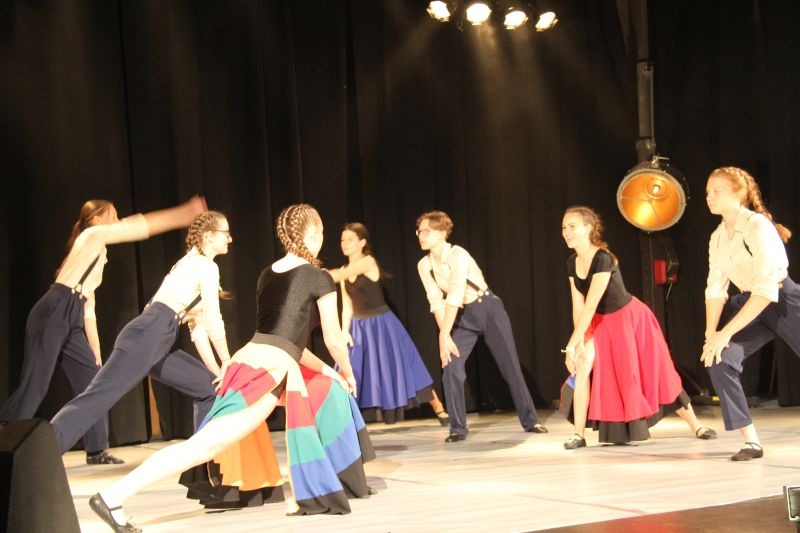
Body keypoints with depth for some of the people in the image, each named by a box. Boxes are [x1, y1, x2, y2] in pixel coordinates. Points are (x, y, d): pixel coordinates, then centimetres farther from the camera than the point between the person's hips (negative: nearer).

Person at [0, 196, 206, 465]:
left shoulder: (99, 256, 24)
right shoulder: (92, 235, 1)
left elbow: (88, 306, 23)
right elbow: (142, 226, -4)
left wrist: (95, 350, 20)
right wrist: (185, 213, -3)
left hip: (72, 322, 9)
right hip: (52, 314, -9)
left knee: (92, 379, 5)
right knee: (34, 385, -10)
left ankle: (96, 450, 11)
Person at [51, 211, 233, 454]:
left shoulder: (194, 266, 27)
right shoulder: (207, 266, -2)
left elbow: (199, 326, 28)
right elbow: (214, 322, -3)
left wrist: (217, 373, 24)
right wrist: (228, 365, 10)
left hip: (156, 345, 10)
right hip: (146, 336, -10)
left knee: (209, 387, 17)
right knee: (98, 397, -22)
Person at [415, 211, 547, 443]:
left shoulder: (458, 255, -24)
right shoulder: (424, 265, -6)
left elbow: (455, 295, -30)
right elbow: (437, 302, -7)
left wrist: (444, 334, -33)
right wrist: (445, 336, -17)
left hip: (488, 309, -4)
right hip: (462, 316, 4)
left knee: (510, 365, 1)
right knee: (451, 368, -11)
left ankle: (530, 421, 14)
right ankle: (458, 428, -2)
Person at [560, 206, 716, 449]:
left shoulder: (603, 259, -30)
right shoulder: (572, 263, -7)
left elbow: (590, 306, -32)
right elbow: (578, 306, -7)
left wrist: (571, 345, -32)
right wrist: (580, 343, -17)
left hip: (631, 319, -6)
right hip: (602, 323, 6)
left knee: (657, 373, 3)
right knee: (582, 366, -15)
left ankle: (696, 426, 19)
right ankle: (579, 434, -9)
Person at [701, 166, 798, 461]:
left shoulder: (758, 226, -20)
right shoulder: (717, 237, 3)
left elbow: (766, 290, -26)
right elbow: (715, 289, 3)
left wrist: (726, 332, -27)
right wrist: (711, 333, -11)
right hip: (750, 305, 6)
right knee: (719, 359, -14)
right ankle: (751, 441, -9)